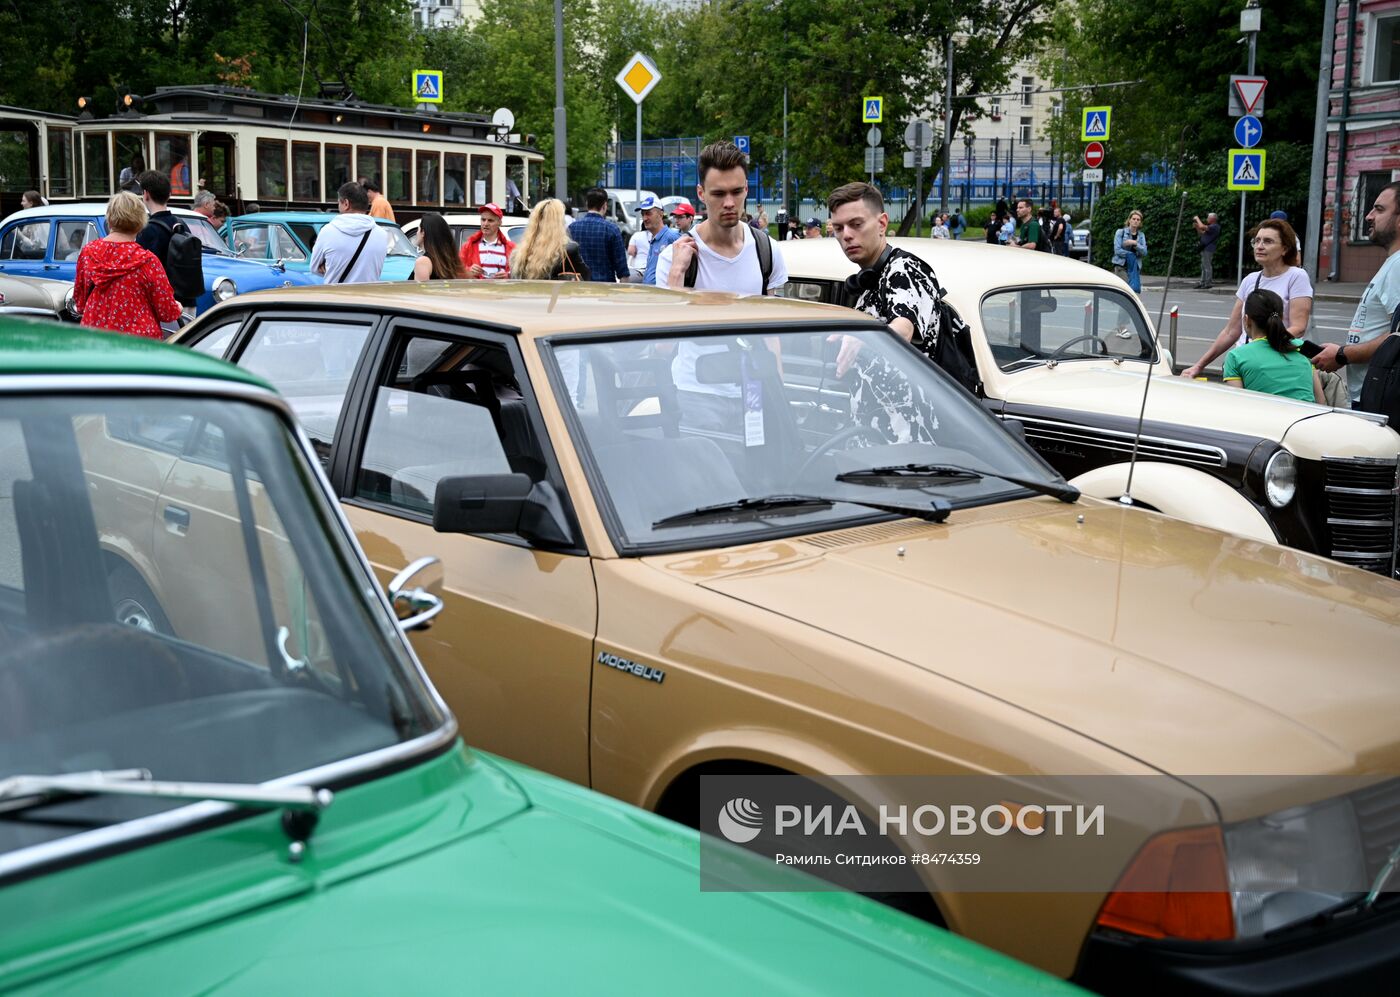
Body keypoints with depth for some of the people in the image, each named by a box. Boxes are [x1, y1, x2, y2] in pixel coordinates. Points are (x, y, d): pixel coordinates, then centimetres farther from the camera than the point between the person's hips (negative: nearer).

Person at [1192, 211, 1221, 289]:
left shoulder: (1214, 227, -14)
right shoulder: (1211, 226, 19)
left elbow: (1202, 227, -25)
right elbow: (1201, 233, 25)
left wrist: (1197, 219, -9)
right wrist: (1196, 226, 12)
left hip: (1208, 249, -11)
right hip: (1205, 249, 11)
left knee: (1207, 266, -8)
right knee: (1204, 266, 15)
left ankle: (1208, 283, -6)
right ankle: (1202, 282, 21)